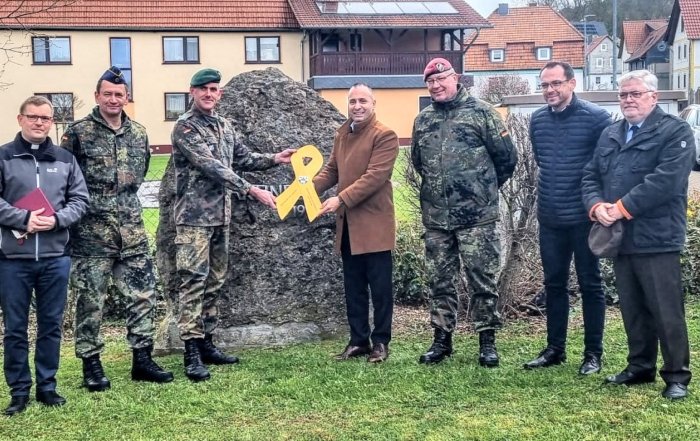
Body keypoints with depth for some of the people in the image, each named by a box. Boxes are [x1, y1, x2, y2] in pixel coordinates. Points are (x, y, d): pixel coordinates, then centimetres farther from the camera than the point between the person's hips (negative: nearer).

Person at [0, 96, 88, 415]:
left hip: (55, 257, 2)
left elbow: (80, 200, 7)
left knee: (51, 325, 9)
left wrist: (57, 219, -11)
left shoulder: (65, 159, 10)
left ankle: (47, 386, 21)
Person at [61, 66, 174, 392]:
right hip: (91, 232, -5)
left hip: (132, 230, 5)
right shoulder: (78, 132, -5)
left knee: (143, 293, 5)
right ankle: (91, 364, 14)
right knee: (90, 299, 3)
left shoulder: (139, 133, 9)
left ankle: (142, 360, 16)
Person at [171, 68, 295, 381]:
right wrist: (251, 190, -24)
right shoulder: (185, 127, -11)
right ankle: (192, 353, -5)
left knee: (214, 283, 12)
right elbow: (211, 166, -20)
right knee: (193, 282, -8)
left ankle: (206, 344, 21)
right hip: (194, 217, -8)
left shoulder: (224, 126, 13)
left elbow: (243, 159, 22)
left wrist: (274, 159, 5)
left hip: (220, 216, 8)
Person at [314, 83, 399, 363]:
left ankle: (380, 342, 13)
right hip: (347, 224, 7)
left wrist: (341, 199, -23)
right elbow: (332, 169, 16)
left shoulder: (385, 136, -10)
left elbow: (375, 176, -18)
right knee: (353, 287, 13)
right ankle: (358, 340, 22)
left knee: (379, 286, 3)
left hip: (374, 224, -7)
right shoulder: (342, 134, 14)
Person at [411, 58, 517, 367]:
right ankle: (442, 339, 20)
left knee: (482, 279, 1)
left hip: (476, 216, -4)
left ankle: (487, 340, 11)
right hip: (436, 217, 5)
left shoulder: (480, 113, -4)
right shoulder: (423, 120, 11)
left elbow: (507, 157, 0)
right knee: (441, 280, 11)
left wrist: (486, 187, 10)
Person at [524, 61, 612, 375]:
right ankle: (555, 348, 23)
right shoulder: (538, 119, 6)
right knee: (554, 284, 12)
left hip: (584, 218, -5)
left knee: (590, 285, 5)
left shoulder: (595, 117, -10)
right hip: (549, 218, 5)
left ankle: (593, 353, 14)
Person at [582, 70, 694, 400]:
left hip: (657, 237, -6)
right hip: (620, 238, 7)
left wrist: (622, 207, -17)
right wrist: (597, 205, -8)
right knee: (632, 310, 15)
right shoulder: (609, 135, 18)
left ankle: (677, 376, 8)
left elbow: (665, 180, -17)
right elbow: (591, 176, 13)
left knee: (667, 313, -2)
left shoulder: (675, 132, -5)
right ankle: (640, 367, 27)